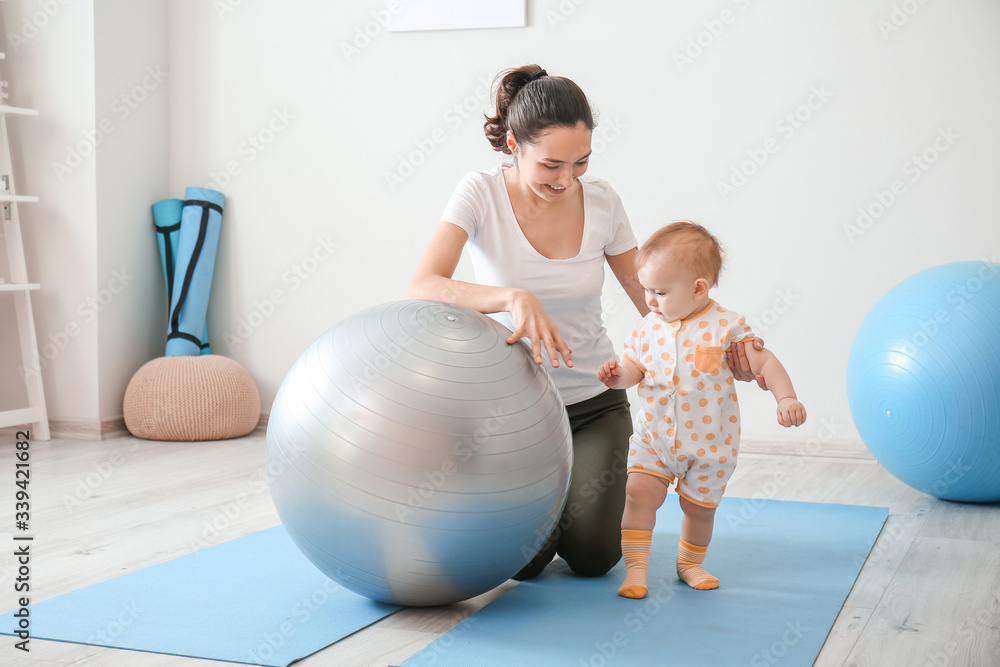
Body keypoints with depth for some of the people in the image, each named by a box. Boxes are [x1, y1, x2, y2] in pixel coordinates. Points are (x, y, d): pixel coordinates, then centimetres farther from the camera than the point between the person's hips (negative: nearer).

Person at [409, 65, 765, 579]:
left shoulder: (600, 200, -7)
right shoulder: (482, 194, -16)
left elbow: (652, 300, 0)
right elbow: (423, 289, -29)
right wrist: (513, 297, -46)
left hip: (593, 401, 2)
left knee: (593, 557, -12)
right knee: (523, 560, -14)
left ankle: (588, 492, 24)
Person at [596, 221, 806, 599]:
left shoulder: (725, 326, -12)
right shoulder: (650, 327, -2)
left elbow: (764, 361, -10)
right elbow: (634, 368, 2)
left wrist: (786, 398, -23)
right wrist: (617, 376, -21)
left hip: (709, 442, -2)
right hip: (654, 436, 2)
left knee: (699, 506, 9)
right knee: (639, 491, -13)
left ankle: (690, 564, 34)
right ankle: (636, 569, -5)